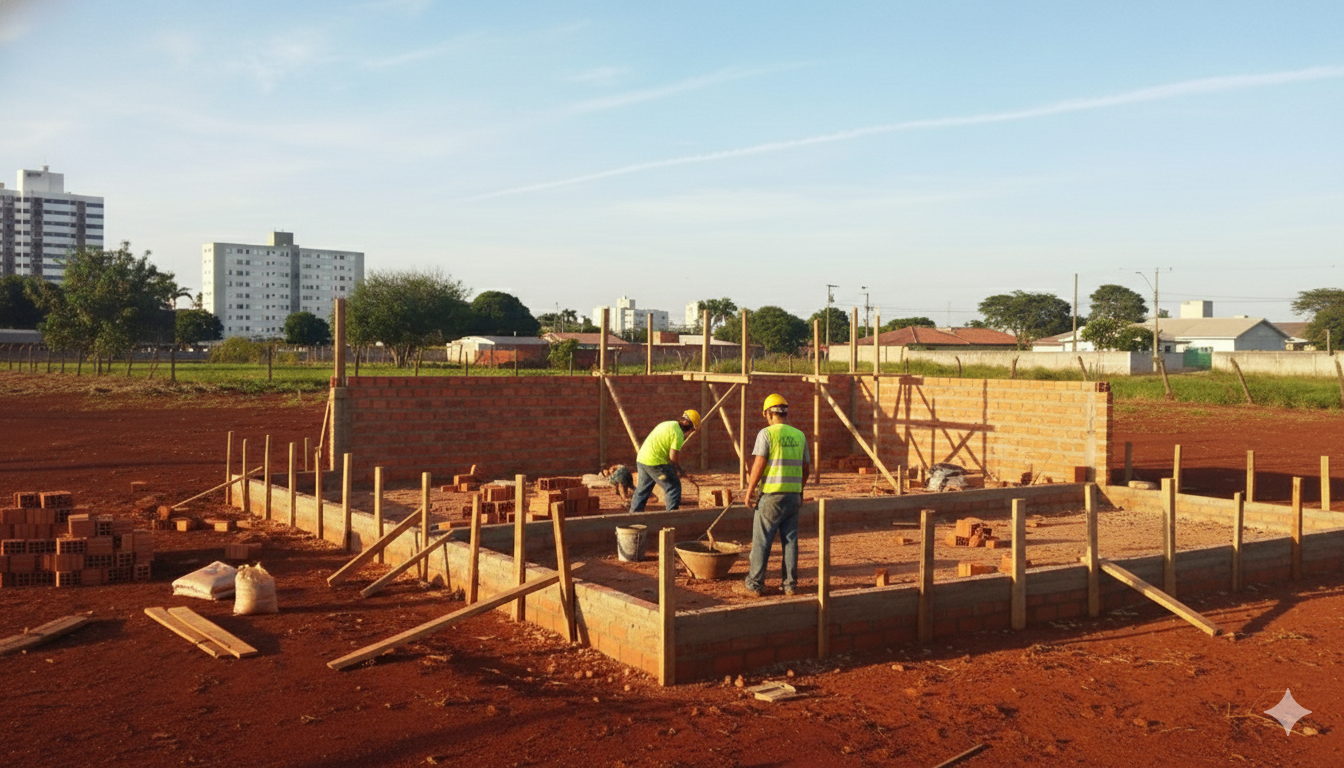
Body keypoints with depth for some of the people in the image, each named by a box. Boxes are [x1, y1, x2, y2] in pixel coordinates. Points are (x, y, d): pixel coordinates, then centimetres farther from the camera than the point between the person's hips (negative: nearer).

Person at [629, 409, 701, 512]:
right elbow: (673, 457, -16)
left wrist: (676, 467, 21)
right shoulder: (678, 433, -12)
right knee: (673, 486, 1)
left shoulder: (669, 424, 17)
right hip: (655, 463, -9)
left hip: (641, 459, 9)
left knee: (642, 489, 19)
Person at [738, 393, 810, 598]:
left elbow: (759, 465, -13)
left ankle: (754, 585, 4)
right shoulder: (799, 435, 9)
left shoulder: (767, 433, -8)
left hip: (772, 495, -5)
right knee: (790, 540, 11)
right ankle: (790, 584, 14)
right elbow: (805, 466, 15)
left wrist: (749, 490, -5)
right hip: (793, 495, 5)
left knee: (761, 541, 1)